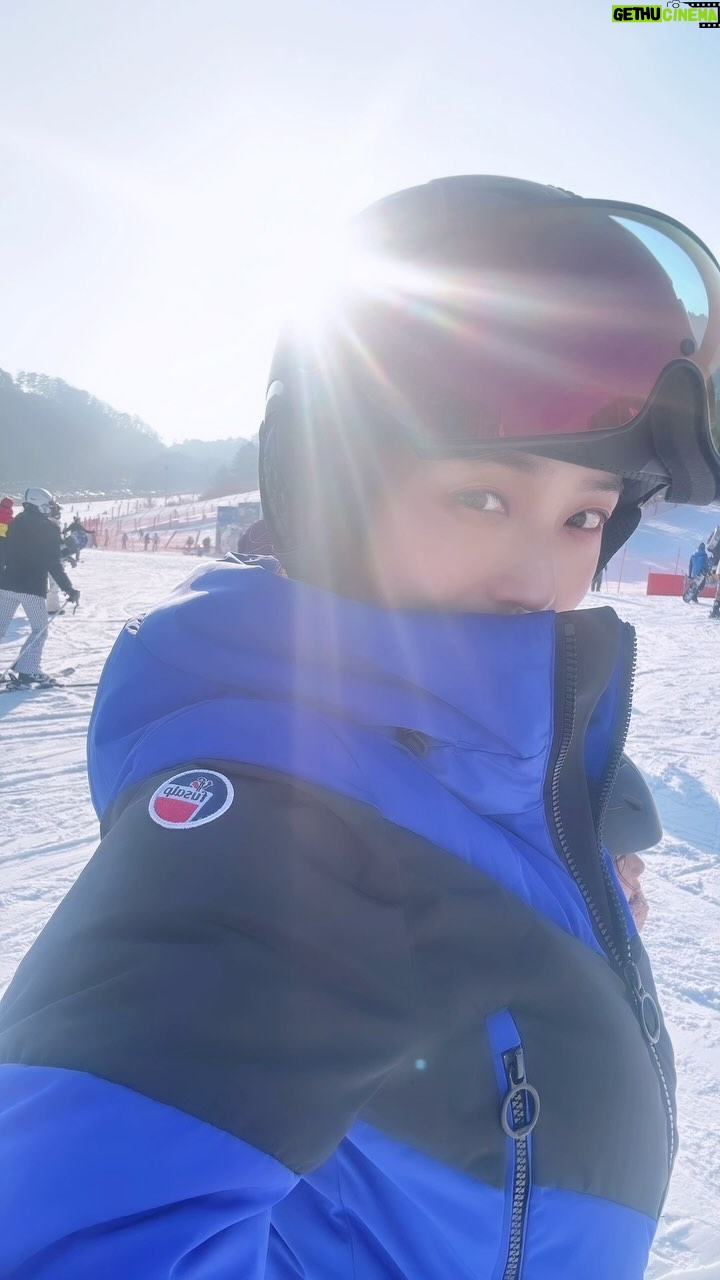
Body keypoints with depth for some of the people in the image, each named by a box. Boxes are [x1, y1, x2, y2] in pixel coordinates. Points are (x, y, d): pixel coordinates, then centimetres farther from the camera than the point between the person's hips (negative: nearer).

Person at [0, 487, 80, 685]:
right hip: (33, 587, -5)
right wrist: (69, 589, -8)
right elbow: (53, 564, -12)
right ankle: (27, 670, -3)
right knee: (39, 630, 7)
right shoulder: (49, 528, -8)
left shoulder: (16, 522, 9)